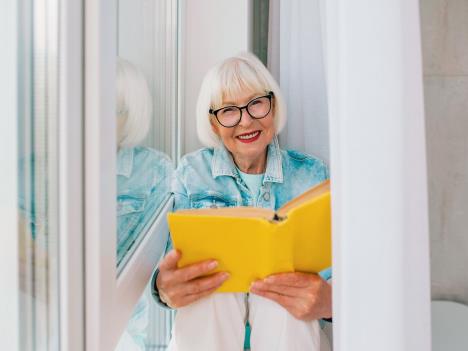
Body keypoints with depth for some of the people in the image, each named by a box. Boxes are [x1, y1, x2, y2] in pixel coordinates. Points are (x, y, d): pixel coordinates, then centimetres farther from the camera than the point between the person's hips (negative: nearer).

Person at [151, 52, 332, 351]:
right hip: (204, 322, 0)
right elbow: (173, 256, -3)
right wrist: (164, 288, -29)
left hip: (289, 326, 1)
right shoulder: (191, 172, 1)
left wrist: (327, 299, -30)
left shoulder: (313, 175, 0)